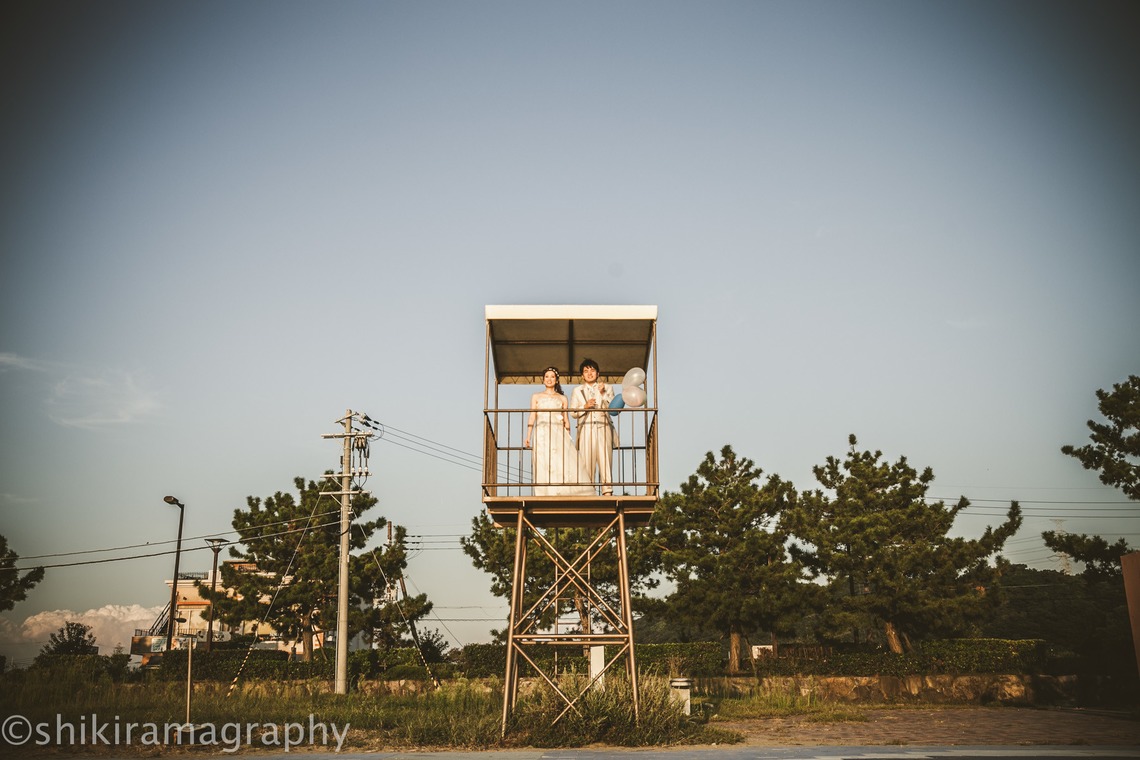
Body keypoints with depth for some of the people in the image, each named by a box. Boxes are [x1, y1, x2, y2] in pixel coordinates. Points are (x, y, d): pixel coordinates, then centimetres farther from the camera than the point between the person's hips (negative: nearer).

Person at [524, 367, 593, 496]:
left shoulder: (562, 398, 18)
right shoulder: (536, 397, 17)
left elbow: (566, 419, 14)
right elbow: (532, 417, 9)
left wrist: (568, 438, 6)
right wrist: (528, 437, -1)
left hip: (558, 434, 0)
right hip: (542, 434, 0)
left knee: (562, 464, -17)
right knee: (543, 466, -10)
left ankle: (562, 493, -20)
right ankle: (545, 494, -15)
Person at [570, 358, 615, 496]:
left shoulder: (607, 388, 16)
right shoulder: (577, 391, 17)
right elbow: (573, 412, 9)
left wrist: (603, 394, -8)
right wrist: (585, 407, -9)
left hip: (603, 428, 0)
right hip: (586, 429, 0)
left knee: (605, 459, -8)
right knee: (586, 461, -8)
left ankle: (607, 491, -9)